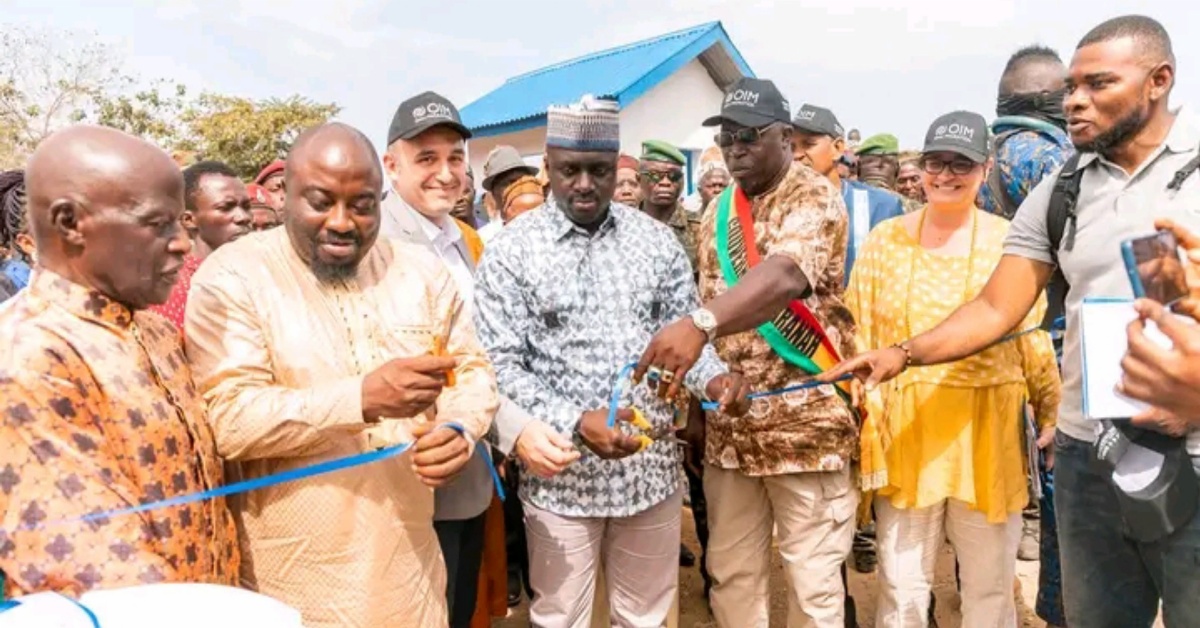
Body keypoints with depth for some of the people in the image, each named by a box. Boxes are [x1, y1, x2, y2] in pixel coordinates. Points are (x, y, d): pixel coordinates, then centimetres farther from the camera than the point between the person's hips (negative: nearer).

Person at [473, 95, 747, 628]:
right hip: (562, 473, -2)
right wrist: (577, 423, -23)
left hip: (652, 466, 3)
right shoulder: (511, 252, -7)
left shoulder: (657, 241, 3)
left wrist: (712, 377, -14)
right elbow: (501, 365, -10)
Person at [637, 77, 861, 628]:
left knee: (813, 579, 6)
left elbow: (783, 277, -30)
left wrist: (701, 324, -46)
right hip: (729, 423, 6)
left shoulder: (814, 197, -9)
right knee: (731, 571, 15)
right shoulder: (718, 213, 11)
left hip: (805, 422, -5)